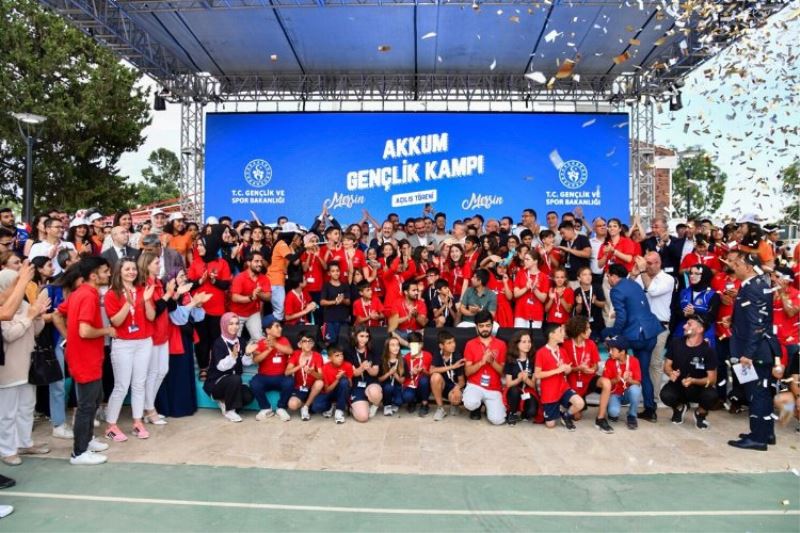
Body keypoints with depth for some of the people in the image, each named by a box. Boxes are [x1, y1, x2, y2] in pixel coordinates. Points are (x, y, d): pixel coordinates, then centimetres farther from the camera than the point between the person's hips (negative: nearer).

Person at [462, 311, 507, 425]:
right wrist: (482, 362, -19)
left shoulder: (501, 344, 3)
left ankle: (489, 406, 15)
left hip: (494, 389, 0)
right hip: (474, 386, 0)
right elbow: (467, 372, -4)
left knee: (497, 420, -21)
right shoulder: (470, 344, 1)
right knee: (470, 403, -34)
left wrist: (492, 362, -17)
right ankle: (477, 407, 6)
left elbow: (503, 372, 2)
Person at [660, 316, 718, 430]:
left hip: (699, 387, -1)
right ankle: (680, 407, 9)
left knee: (711, 396, -34)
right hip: (678, 384, 1)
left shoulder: (708, 350, -14)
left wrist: (693, 381, -30)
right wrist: (671, 373, -22)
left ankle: (700, 413, 4)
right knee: (665, 395, -32)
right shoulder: (676, 343, -7)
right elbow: (667, 366, 2)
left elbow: (712, 379, -12)